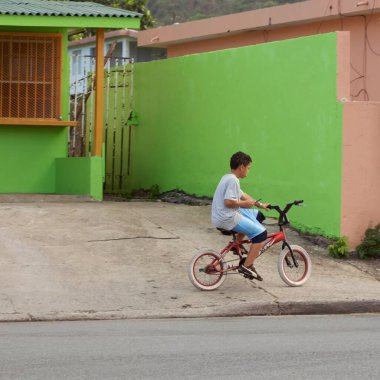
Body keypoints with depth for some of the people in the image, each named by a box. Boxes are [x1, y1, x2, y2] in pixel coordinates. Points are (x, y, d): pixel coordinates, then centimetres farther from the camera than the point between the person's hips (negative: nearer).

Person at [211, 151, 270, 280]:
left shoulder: (228, 178, 15)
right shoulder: (233, 180, -17)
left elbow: (242, 195, 25)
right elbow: (228, 202, -27)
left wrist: (260, 204, 24)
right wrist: (244, 203, -13)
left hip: (221, 216, 10)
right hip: (227, 219, -10)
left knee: (257, 215, 25)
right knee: (261, 233, -12)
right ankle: (246, 266, -11)